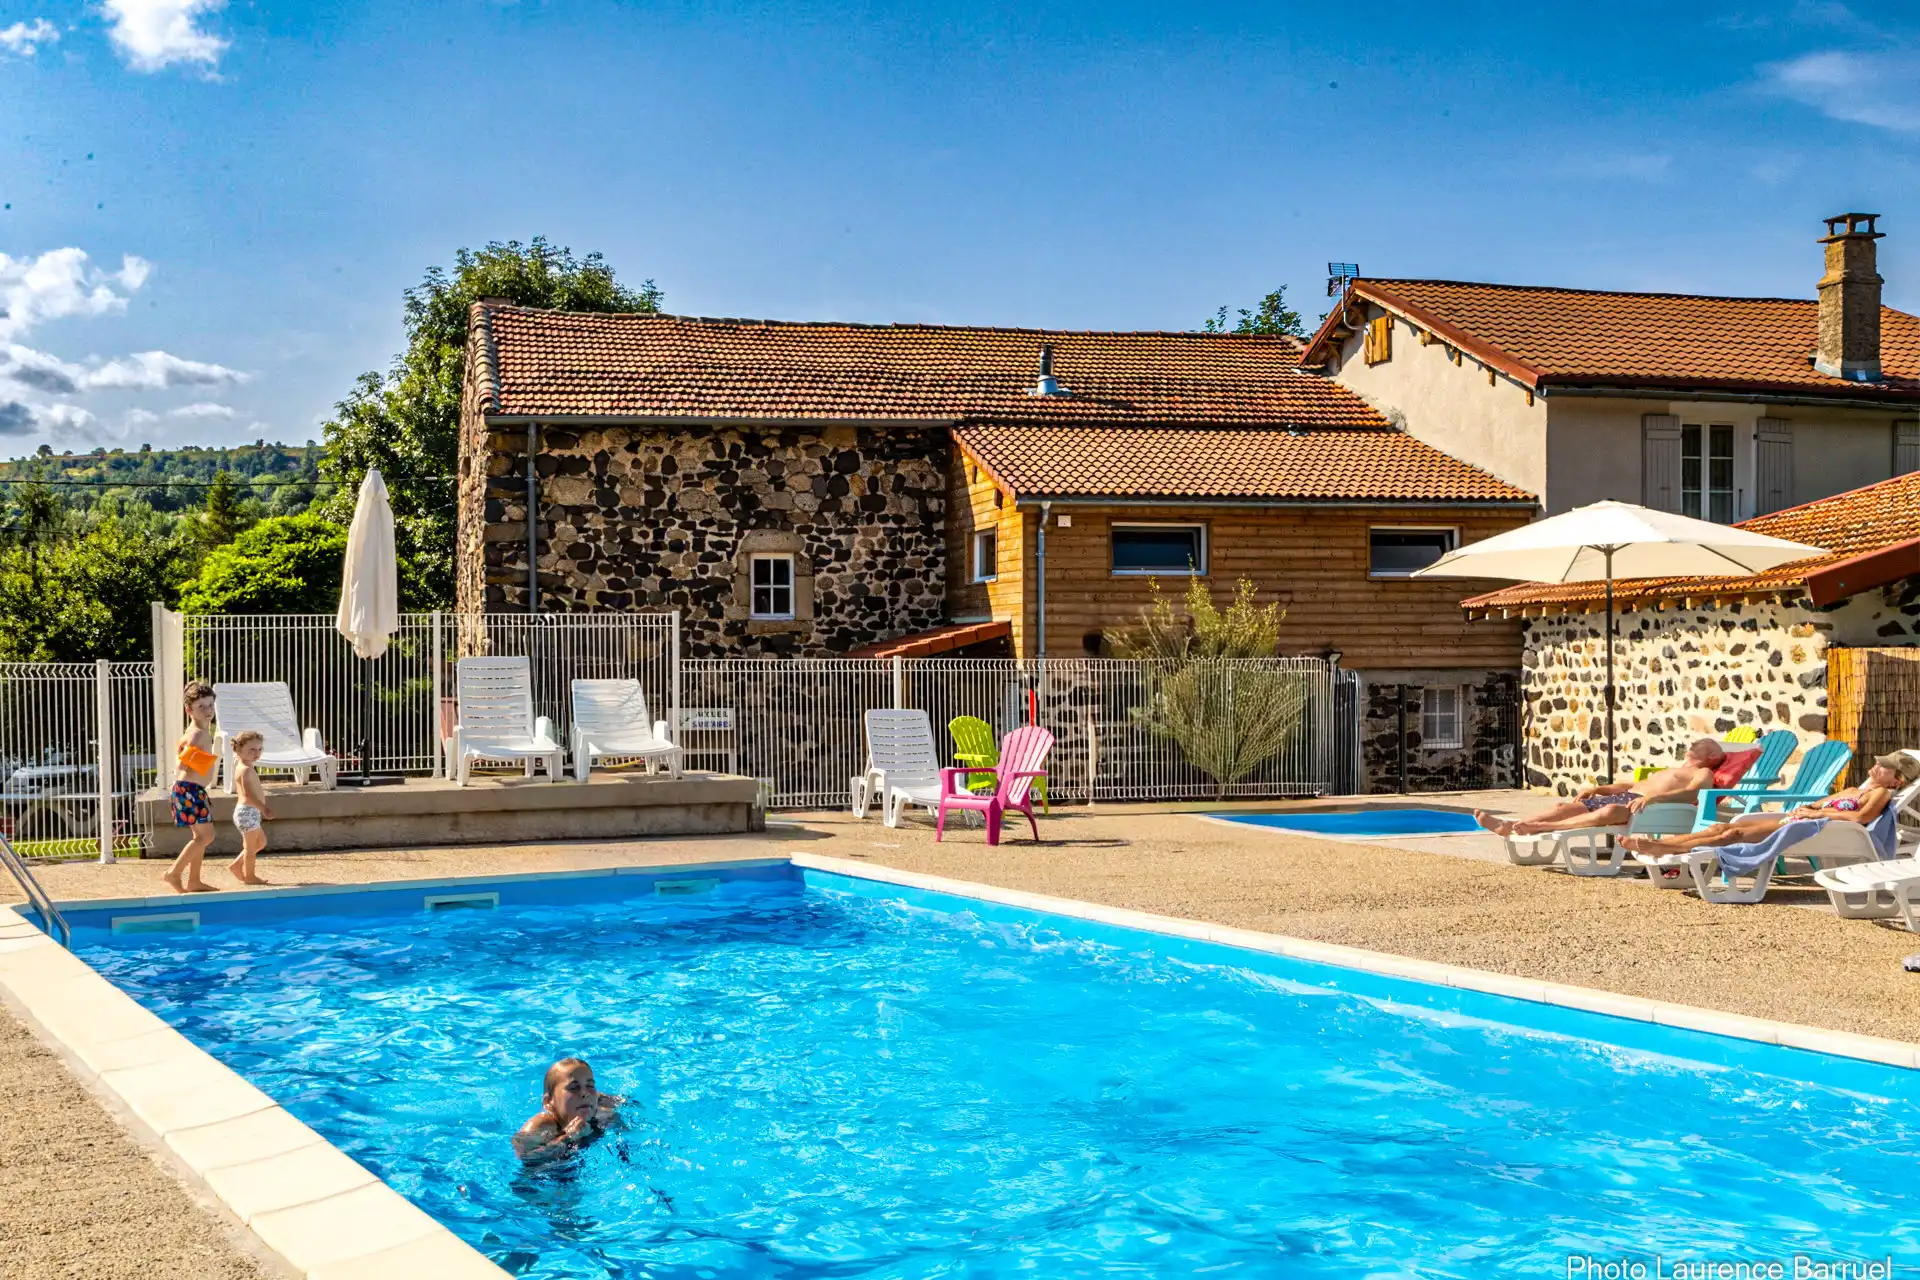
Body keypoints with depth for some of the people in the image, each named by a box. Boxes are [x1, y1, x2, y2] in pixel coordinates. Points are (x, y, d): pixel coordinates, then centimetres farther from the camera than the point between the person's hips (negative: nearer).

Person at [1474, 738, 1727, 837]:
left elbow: (1690, 793, -11)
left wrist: (1654, 797, -29)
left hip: (1645, 804, -9)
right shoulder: (1673, 769, 40)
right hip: (1627, 795, 9)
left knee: (1609, 811, -40)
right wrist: (1597, 789, 21)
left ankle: (1540, 827, -44)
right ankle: (1508, 826, -25)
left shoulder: (1704, 773, 13)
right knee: (1567, 806, -9)